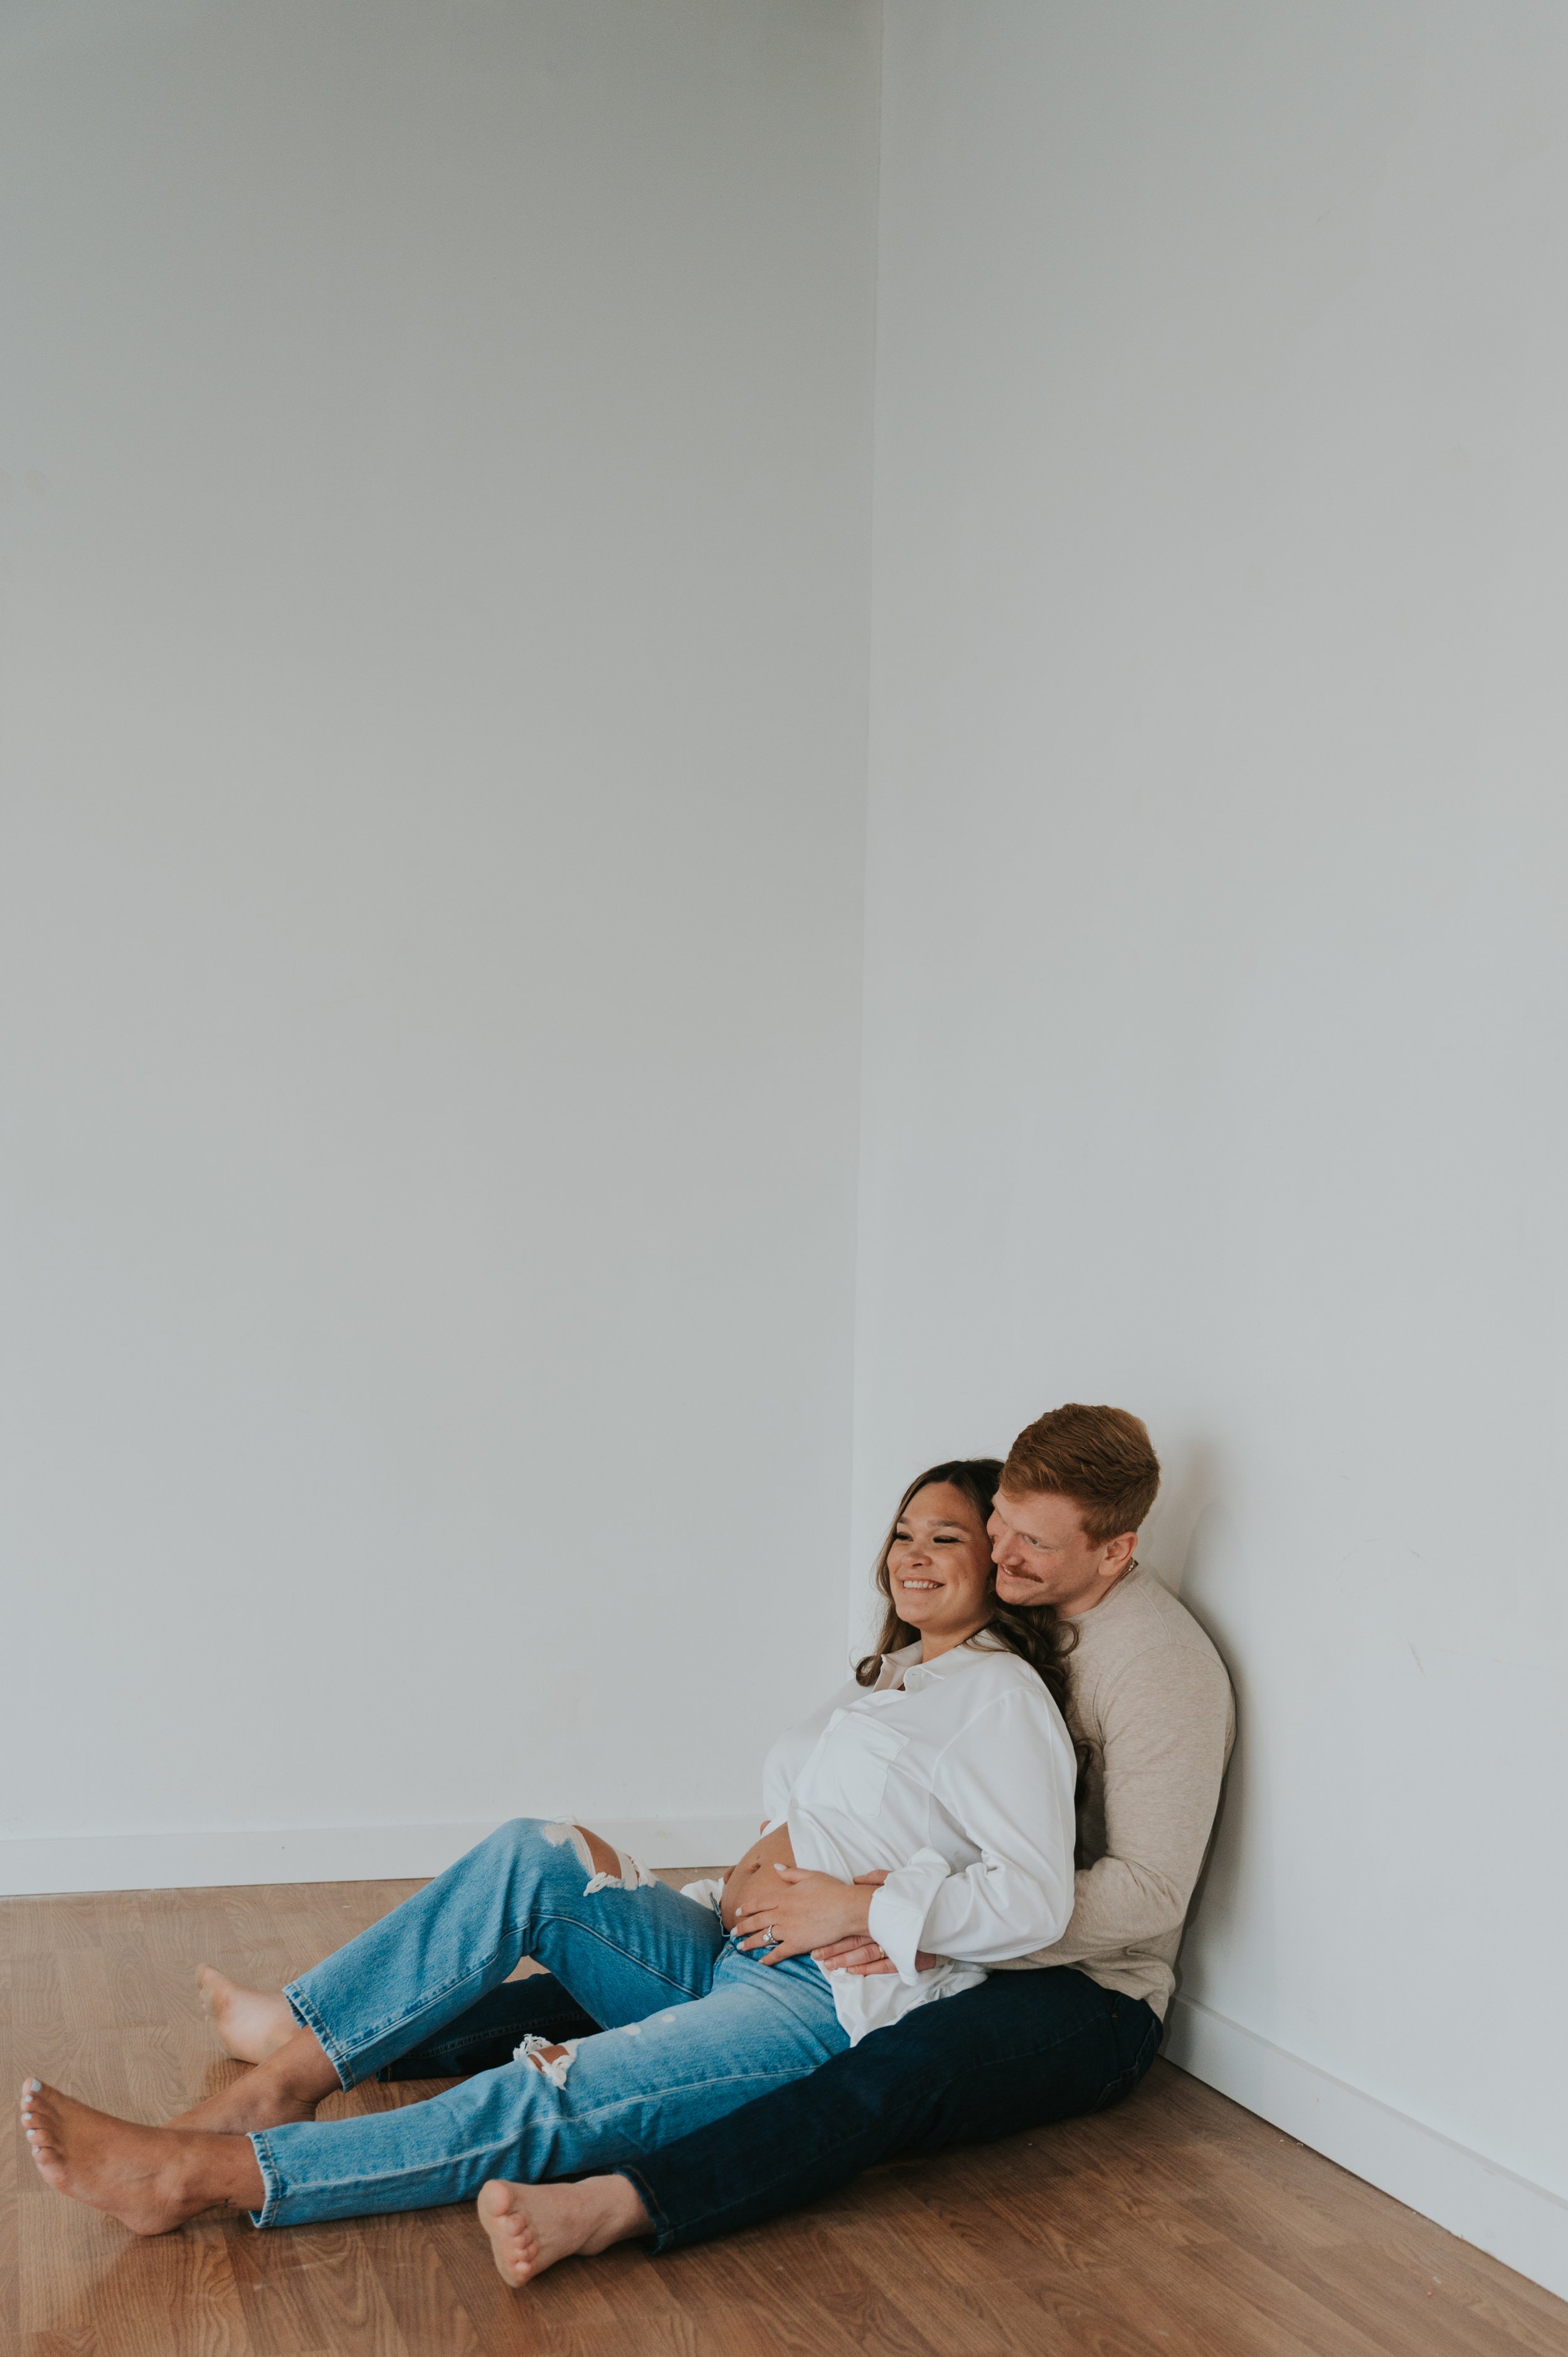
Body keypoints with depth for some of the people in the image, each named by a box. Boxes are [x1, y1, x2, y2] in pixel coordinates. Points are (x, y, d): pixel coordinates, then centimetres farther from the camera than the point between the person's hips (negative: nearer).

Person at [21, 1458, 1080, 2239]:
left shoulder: (1001, 1695, -6)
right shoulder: (891, 1678, 22)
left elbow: (1037, 1900, -15)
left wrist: (854, 1905, -15)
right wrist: (770, 1855, 0)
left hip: (835, 2006, -9)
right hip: (736, 1962, 9)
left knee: (542, 2101, -25)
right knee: (531, 1858, -13)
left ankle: (203, 2173, -28)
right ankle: (283, 2081, -17)